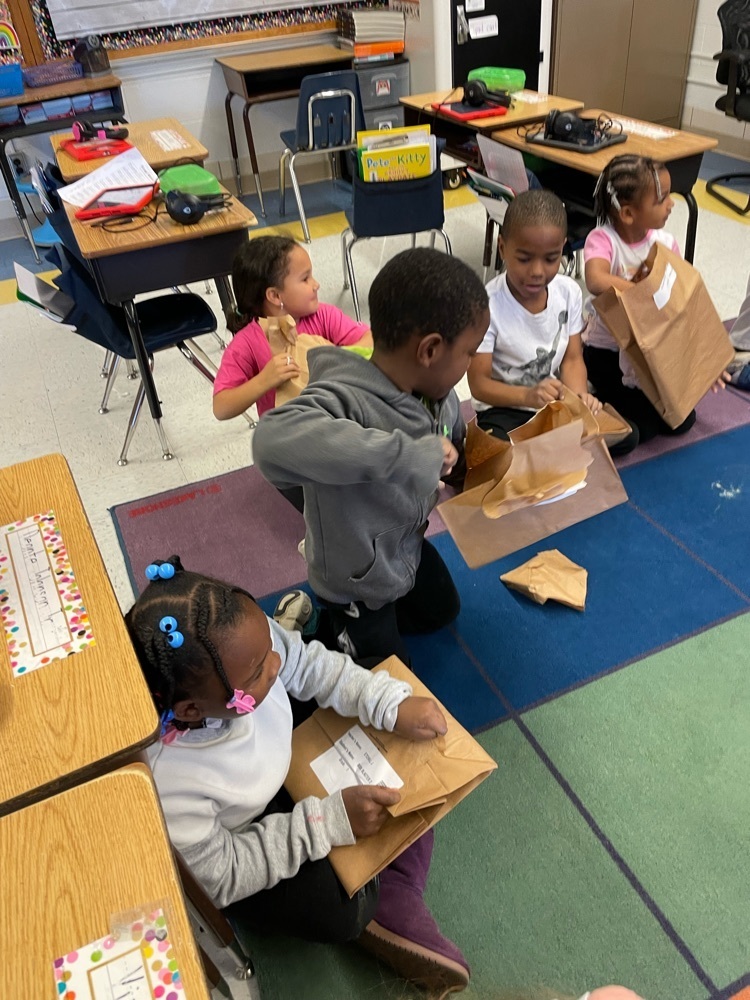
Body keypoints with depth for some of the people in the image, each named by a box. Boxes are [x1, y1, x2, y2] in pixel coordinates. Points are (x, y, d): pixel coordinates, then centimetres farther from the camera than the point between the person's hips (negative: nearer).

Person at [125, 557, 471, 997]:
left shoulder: (243, 640, -32)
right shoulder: (167, 784, -42)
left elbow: (311, 665, -11)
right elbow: (223, 879, -25)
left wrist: (393, 704, -22)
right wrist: (328, 821, -31)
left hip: (282, 767, 5)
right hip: (224, 850, -5)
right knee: (338, 908, -16)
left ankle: (395, 897, 11)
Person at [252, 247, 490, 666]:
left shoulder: (437, 392, -16)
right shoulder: (345, 397, -41)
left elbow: (459, 456, 3)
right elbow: (274, 440, -62)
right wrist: (408, 453, -58)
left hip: (408, 548, 7)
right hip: (357, 579, -6)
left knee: (442, 613, 32)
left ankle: (347, 624, 44)